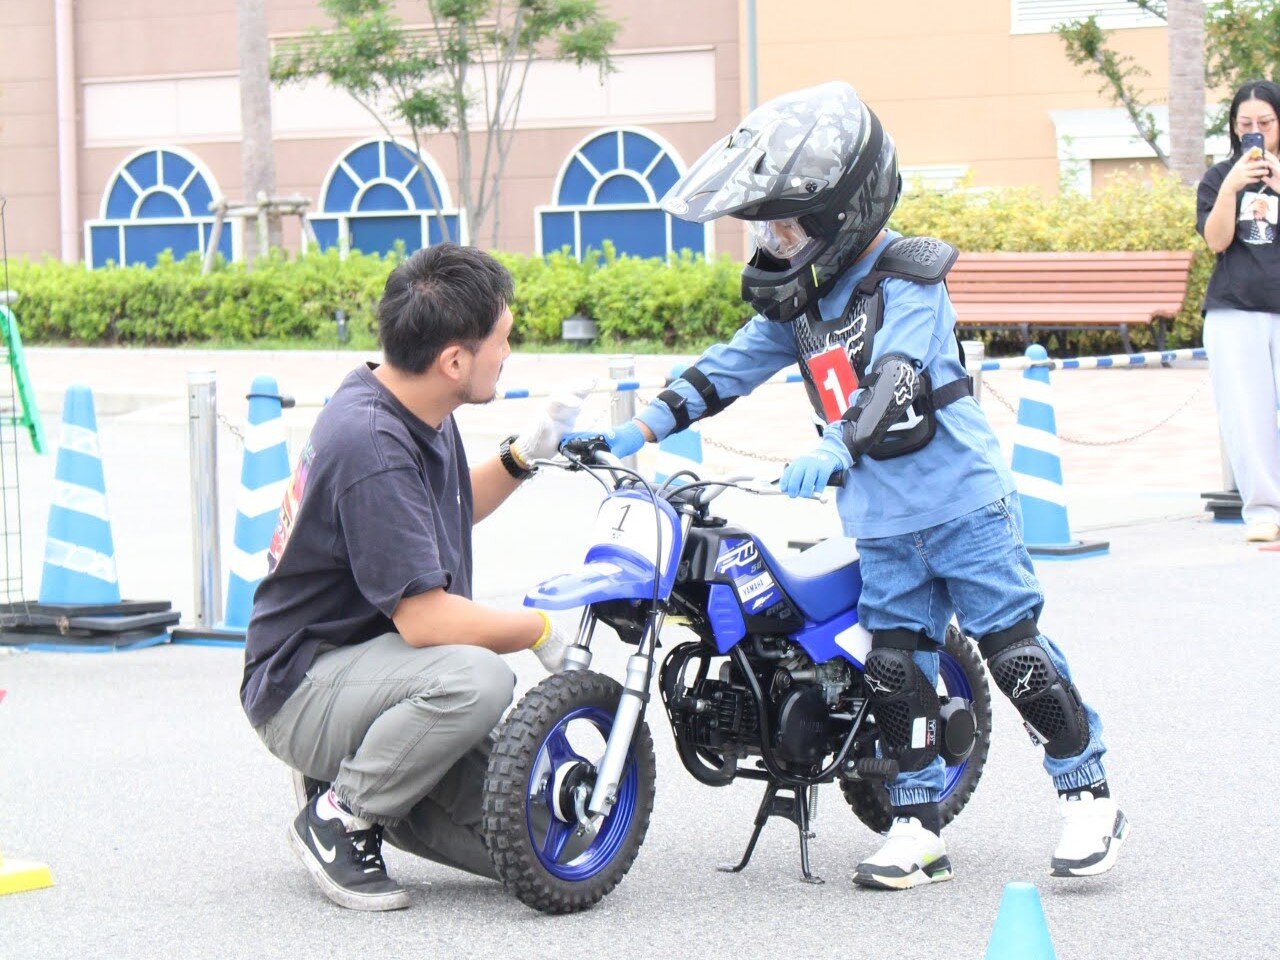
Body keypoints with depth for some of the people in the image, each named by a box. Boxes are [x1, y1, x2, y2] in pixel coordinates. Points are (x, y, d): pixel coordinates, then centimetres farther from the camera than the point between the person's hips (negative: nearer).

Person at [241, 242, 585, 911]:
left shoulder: (416, 411, 5)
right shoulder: (370, 447, -25)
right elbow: (424, 618, -28)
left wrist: (525, 453, 12)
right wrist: (542, 631, -14)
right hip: (304, 687, -9)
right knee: (477, 680, -38)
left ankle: (362, 783, 14)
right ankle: (340, 817, -14)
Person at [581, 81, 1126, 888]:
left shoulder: (906, 283, -14)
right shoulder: (801, 298, 10)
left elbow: (896, 382, -29)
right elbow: (733, 366, 14)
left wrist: (839, 447, -45)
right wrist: (642, 429, 6)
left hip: (961, 497, -7)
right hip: (882, 518, 7)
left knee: (1013, 646, -5)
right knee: (895, 666, 5)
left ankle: (1089, 795, 7)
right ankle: (918, 825, 12)